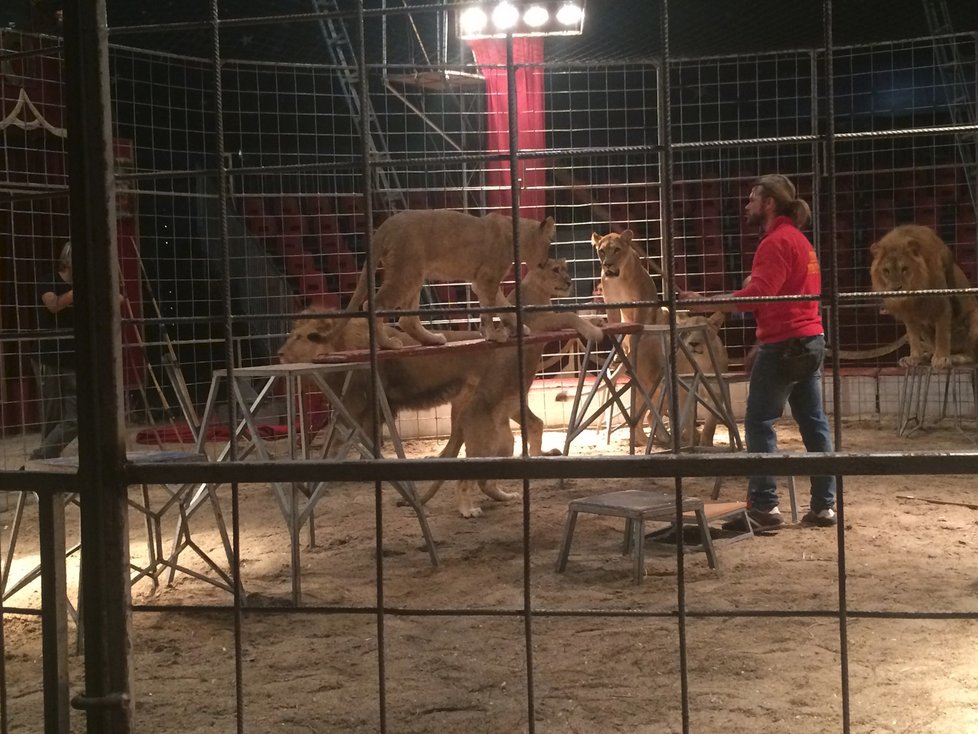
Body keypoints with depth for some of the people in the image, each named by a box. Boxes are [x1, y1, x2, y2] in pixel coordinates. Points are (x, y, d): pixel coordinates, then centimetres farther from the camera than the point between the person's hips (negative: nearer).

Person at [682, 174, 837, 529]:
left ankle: (764, 506, -3)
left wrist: (705, 303, -23)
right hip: (811, 340, 10)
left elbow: (757, 294, -23)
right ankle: (824, 505, 11)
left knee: (759, 422, -4)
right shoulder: (798, 239, 20)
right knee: (813, 422, 9)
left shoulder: (776, 242, -12)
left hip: (784, 344, -10)